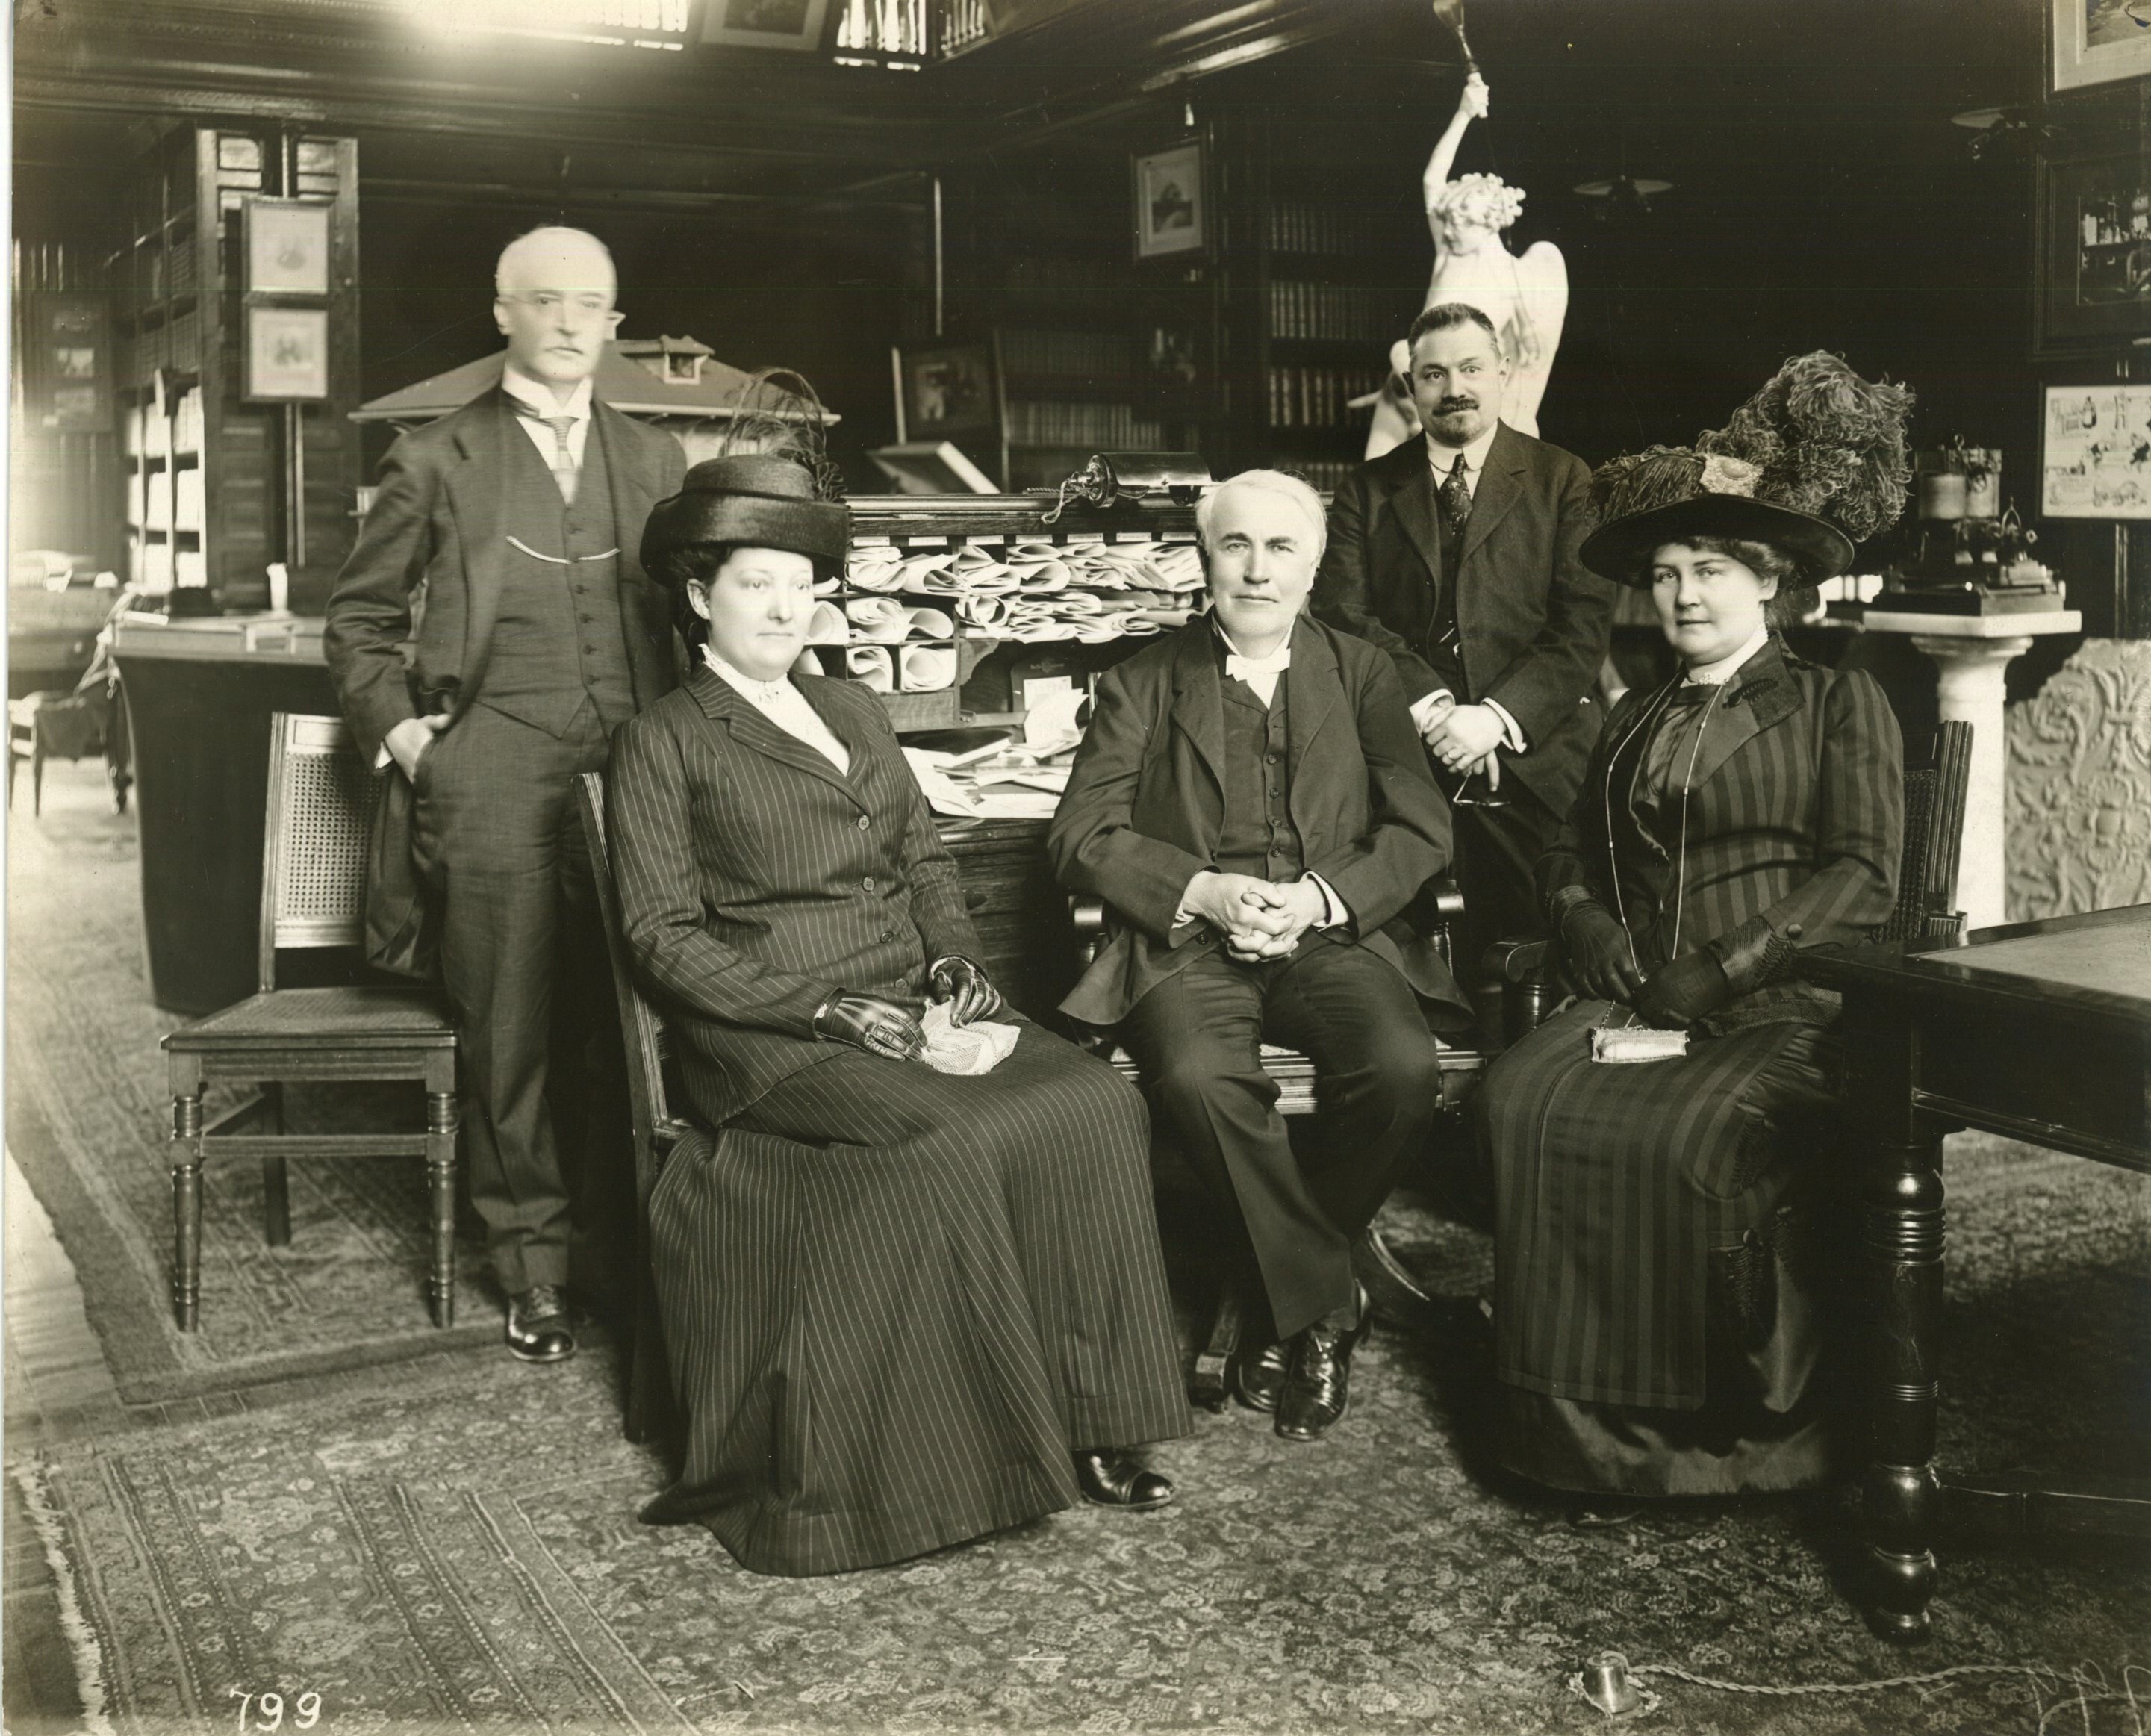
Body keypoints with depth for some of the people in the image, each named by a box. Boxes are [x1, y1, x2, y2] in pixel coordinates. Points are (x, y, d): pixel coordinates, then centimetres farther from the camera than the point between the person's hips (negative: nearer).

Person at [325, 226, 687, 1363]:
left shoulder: (653, 462, 16)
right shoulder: (437, 461, 8)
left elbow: (692, 610, 22)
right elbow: (360, 616, 14)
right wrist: (391, 723, 1)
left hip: (631, 775, 2)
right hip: (494, 780, -2)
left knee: (622, 1025, 1)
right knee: (510, 1028, 0)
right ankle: (532, 1258, 13)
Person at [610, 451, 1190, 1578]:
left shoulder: (855, 714, 22)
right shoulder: (663, 743, 3)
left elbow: (924, 859, 23)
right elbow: (662, 935, -4)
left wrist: (952, 958, 1)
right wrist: (822, 1007, -14)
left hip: (903, 1006, 6)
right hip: (768, 1032, -5)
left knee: (1094, 1104, -19)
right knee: (947, 1145, -32)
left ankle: (1084, 1419, -13)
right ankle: (966, 1444, -17)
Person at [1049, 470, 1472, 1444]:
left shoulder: (1360, 675, 16)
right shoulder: (1144, 684, 12)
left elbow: (1421, 828, 7)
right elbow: (1081, 836, 2)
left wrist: (1319, 897, -11)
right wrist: (1205, 891, -13)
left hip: (1334, 936, 1)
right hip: (1188, 942, -1)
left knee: (1403, 1069, -29)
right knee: (1199, 1079, -34)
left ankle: (1290, 1306, -7)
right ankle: (1328, 1301, -12)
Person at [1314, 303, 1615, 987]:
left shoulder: (1562, 481, 11)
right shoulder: (1367, 490, 15)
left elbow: (1586, 621, 0)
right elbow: (1345, 612, 3)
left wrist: (1498, 716, -14)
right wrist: (1429, 707, -13)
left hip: (1536, 760, -1)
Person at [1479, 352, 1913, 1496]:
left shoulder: (1840, 705, 7)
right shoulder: (1636, 719, 24)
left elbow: (1862, 877, -5)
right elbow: (1570, 857, 21)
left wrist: (1722, 973, -14)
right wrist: (1595, 935, -1)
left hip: (1784, 1012, -4)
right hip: (1637, 1004, 5)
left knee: (1688, 1138, -32)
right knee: (1521, 1100, -24)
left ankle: (1763, 1428, -11)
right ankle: (1579, 1412, -15)